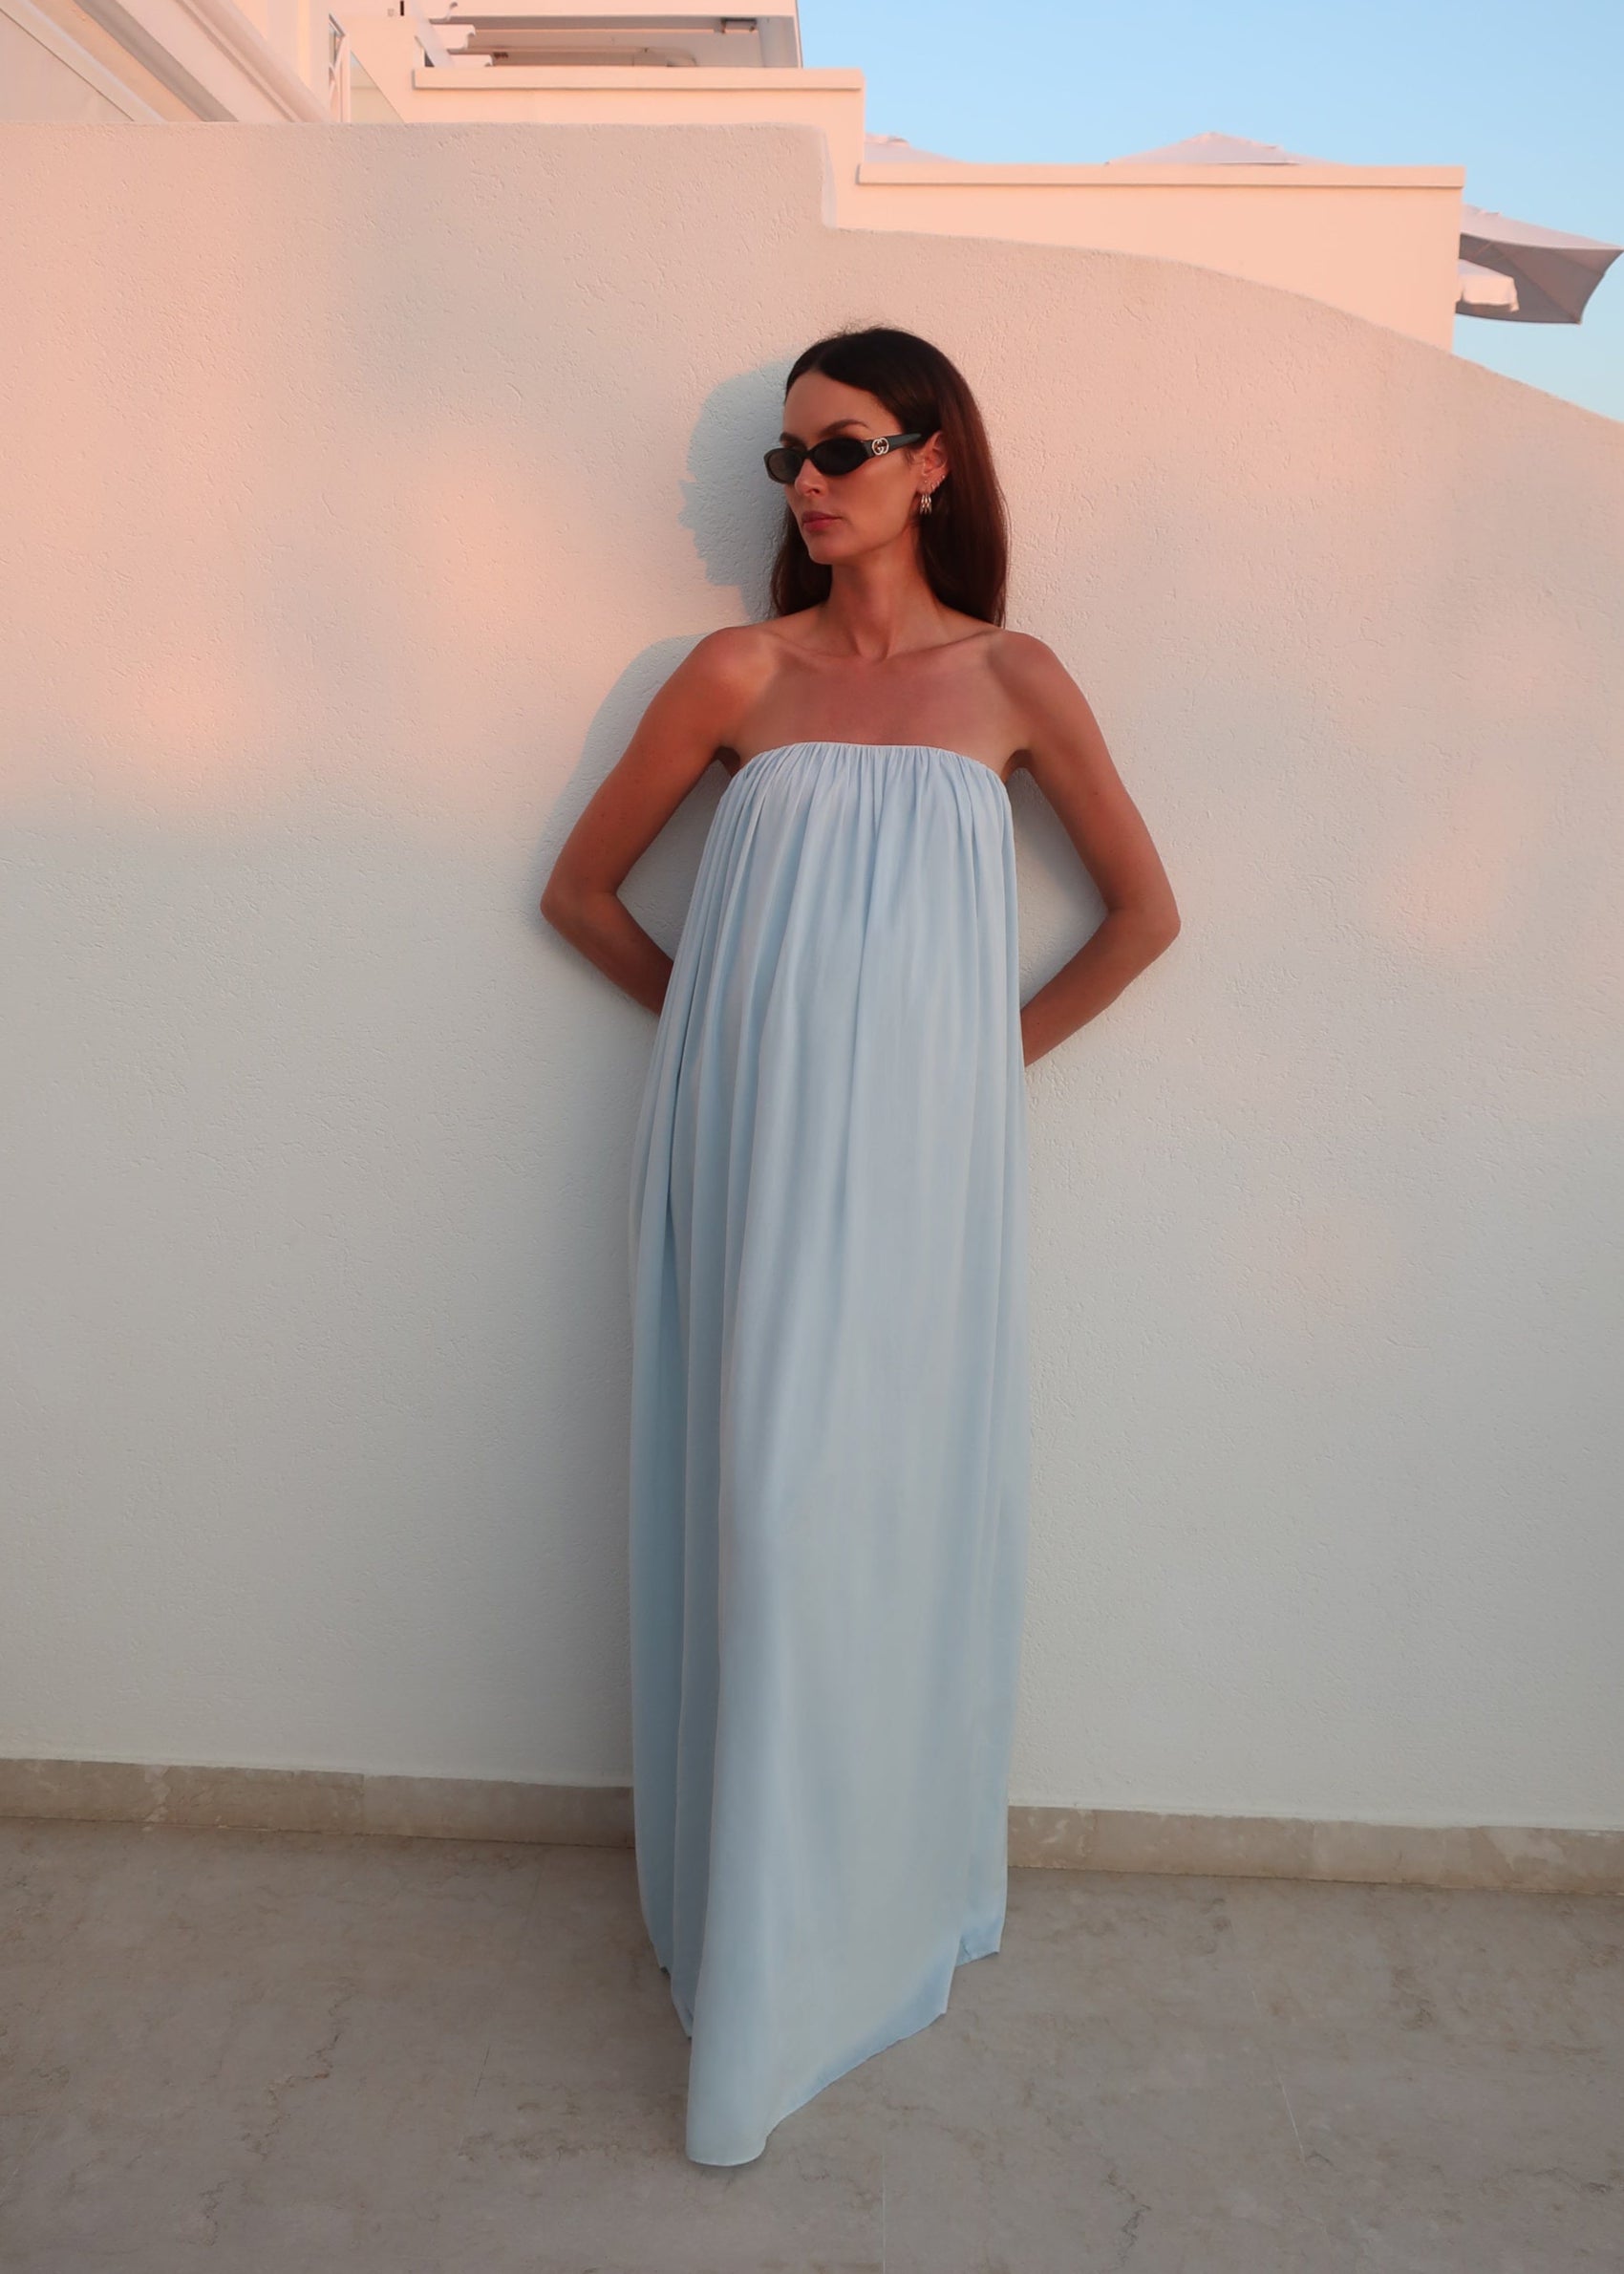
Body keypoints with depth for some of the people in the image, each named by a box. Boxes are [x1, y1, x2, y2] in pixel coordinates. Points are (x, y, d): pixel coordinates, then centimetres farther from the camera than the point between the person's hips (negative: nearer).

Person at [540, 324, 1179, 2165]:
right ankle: (760, 1954, 22)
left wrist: (997, 1049, 6)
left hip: (919, 1158, 0)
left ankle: (898, 1903, 27)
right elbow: (581, 887, 11)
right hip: (748, 1152, 0)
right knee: (761, 1513, 3)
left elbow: (1144, 913, 11)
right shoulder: (741, 673, 4)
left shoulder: (1010, 681, 4)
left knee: (905, 1508, 5)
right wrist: (730, 1023, 7)